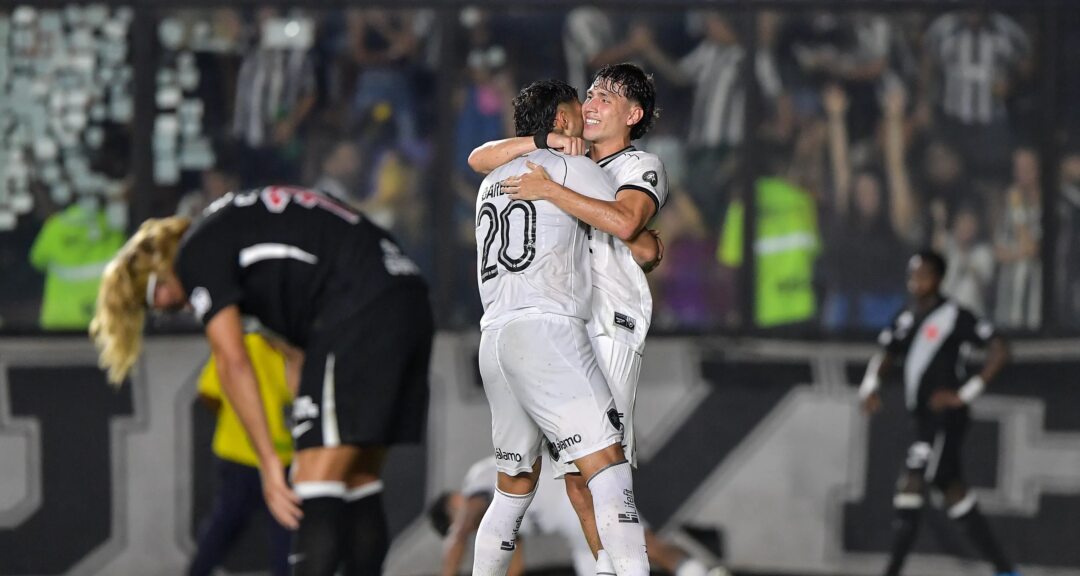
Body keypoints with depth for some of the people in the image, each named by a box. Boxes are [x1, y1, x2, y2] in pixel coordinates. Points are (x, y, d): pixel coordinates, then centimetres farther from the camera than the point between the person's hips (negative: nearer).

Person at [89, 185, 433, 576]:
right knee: (359, 482, 14)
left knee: (317, 486, -13)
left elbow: (232, 362, -5)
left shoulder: (196, 253, 2)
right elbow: (298, 352, 28)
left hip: (361, 311, -10)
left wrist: (268, 460, -5)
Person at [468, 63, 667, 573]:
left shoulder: (642, 167, 4)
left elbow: (624, 222, -18)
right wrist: (546, 140, 0)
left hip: (609, 325, -6)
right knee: (574, 474, 3)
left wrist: (548, 190, -17)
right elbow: (479, 159, 14)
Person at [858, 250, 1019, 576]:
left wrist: (967, 393, -17)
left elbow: (999, 350, -12)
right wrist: (870, 386, -4)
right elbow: (886, 356, 17)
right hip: (925, 418, 9)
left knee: (911, 485, -16)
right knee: (955, 494, 11)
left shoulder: (954, 316, -10)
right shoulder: (907, 319, 13)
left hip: (946, 418, -9)